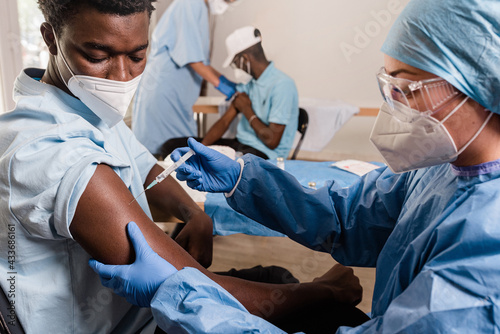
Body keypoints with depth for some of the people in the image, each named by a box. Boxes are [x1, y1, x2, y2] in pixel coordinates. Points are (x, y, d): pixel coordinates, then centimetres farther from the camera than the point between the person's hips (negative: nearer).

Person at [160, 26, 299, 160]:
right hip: (240, 143, 9)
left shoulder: (282, 85, -17)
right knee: (171, 146, 0)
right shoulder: (248, 81, 11)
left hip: (264, 153, -9)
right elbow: (225, 121, 8)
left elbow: (272, 141, -21)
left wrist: (247, 109, -8)